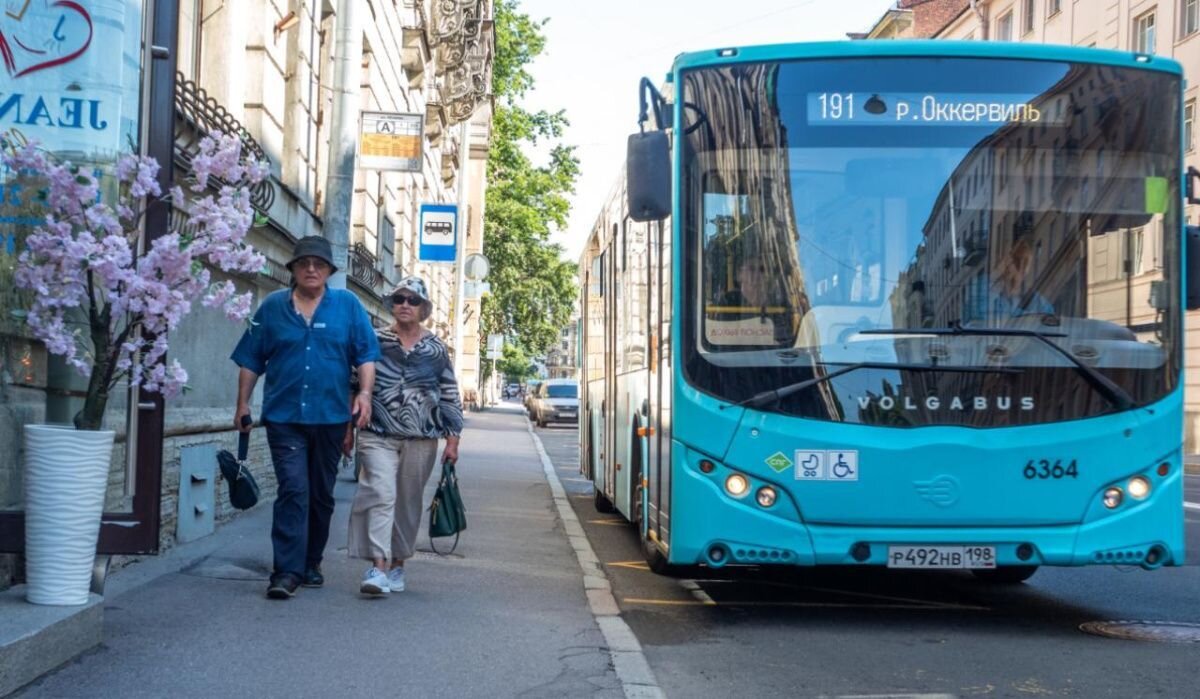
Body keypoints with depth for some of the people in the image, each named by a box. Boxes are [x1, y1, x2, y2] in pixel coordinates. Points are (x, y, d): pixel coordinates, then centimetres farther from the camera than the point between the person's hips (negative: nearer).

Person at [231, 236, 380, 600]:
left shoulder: (348, 305, 5)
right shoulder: (273, 307, 6)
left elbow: (366, 354, 2)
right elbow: (251, 360, 10)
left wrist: (365, 393, -11)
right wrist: (243, 404, 6)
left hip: (331, 416, 2)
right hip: (284, 416, -1)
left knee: (321, 495, 12)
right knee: (293, 490, -13)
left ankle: (311, 564, 26)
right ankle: (286, 572, -14)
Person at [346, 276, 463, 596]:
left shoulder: (436, 349, 7)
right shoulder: (374, 342, 4)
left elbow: (450, 395, 10)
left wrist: (452, 439, 5)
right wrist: (347, 429, 7)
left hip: (421, 440, 2)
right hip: (379, 436, -2)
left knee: (409, 503, 9)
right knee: (380, 495, -16)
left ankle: (397, 564, 22)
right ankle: (378, 566, -20)